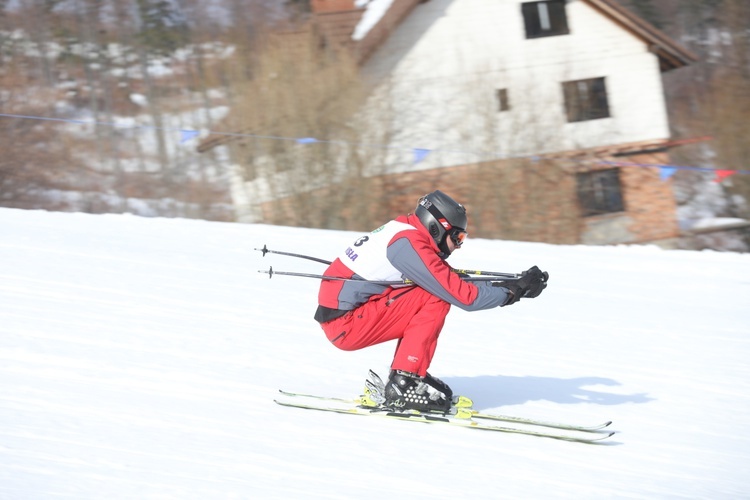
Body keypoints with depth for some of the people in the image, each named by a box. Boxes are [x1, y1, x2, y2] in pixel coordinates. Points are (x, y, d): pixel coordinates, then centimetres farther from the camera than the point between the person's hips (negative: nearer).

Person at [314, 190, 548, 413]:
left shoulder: (406, 232, 11)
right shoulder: (410, 244, -18)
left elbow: (454, 281, 14)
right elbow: (464, 295, -19)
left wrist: (515, 283, 6)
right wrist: (515, 290, -9)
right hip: (346, 325, -10)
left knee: (440, 287, 12)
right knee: (437, 298, -14)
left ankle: (404, 378, 11)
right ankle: (403, 384, -12)